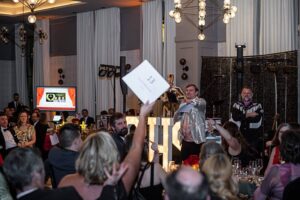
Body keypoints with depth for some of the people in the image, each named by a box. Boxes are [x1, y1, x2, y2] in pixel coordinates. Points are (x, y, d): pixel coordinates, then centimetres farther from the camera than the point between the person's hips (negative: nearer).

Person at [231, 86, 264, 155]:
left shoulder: (258, 106, 4)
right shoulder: (236, 105, 10)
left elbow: (257, 119, -12)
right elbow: (235, 117, -7)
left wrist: (241, 117, -6)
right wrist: (248, 115, -9)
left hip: (254, 139, -1)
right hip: (239, 138, 1)